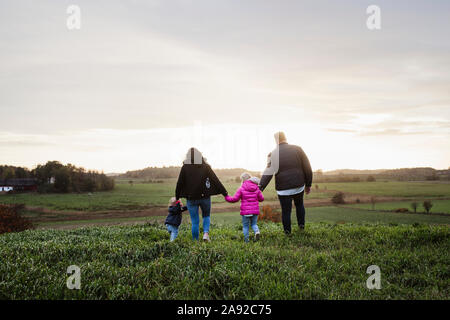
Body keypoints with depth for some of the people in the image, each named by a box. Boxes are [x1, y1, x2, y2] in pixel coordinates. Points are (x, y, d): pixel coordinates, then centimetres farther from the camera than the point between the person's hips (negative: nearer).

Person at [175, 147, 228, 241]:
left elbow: (179, 183, 1)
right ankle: (206, 233, -3)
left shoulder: (185, 168, -3)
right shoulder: (206, 167, -3)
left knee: (195, 221, 9)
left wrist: (177, 197, 14)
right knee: (206, 216, 20)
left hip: (191, 198, 0)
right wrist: (224, 192, 5)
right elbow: (216, 181, -2)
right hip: (204, 197, 0)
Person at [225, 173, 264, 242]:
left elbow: (235, 199, -6)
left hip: (245, 211, -3)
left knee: (245, 225, 9)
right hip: (255, 211, 3)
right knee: (254, 224, 17)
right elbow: (261, 199, 10)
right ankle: (257, 231, -11)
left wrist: (226, 197, 9)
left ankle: (246, 239, 7)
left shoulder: (241, 189, -8)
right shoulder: (257, 189, 4)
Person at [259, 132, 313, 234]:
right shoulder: (298, 149, -1)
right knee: (299, 204, 30)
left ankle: (287, 233, 22)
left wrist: (260, 187, -24)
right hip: (299, 187, 2)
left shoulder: (273, 154, -7)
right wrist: (308, 185, 11)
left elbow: (268, 173, -20)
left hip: (283, 189, -2)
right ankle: (301, 225, 31)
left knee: (286, 211, 13)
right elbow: (308, 169, 0)